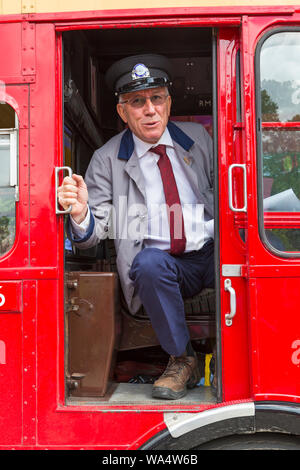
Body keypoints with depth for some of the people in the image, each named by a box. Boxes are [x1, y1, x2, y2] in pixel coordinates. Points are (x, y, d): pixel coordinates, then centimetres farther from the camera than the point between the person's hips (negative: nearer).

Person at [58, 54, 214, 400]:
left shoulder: (197, 138, 9)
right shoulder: (107, 160, 1)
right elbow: (93, 233, -2)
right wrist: (80, 213, -26)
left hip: (212, 253, 2)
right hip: (161, 265, -2)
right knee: (149, 262, -34)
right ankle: (182, 361, -12)